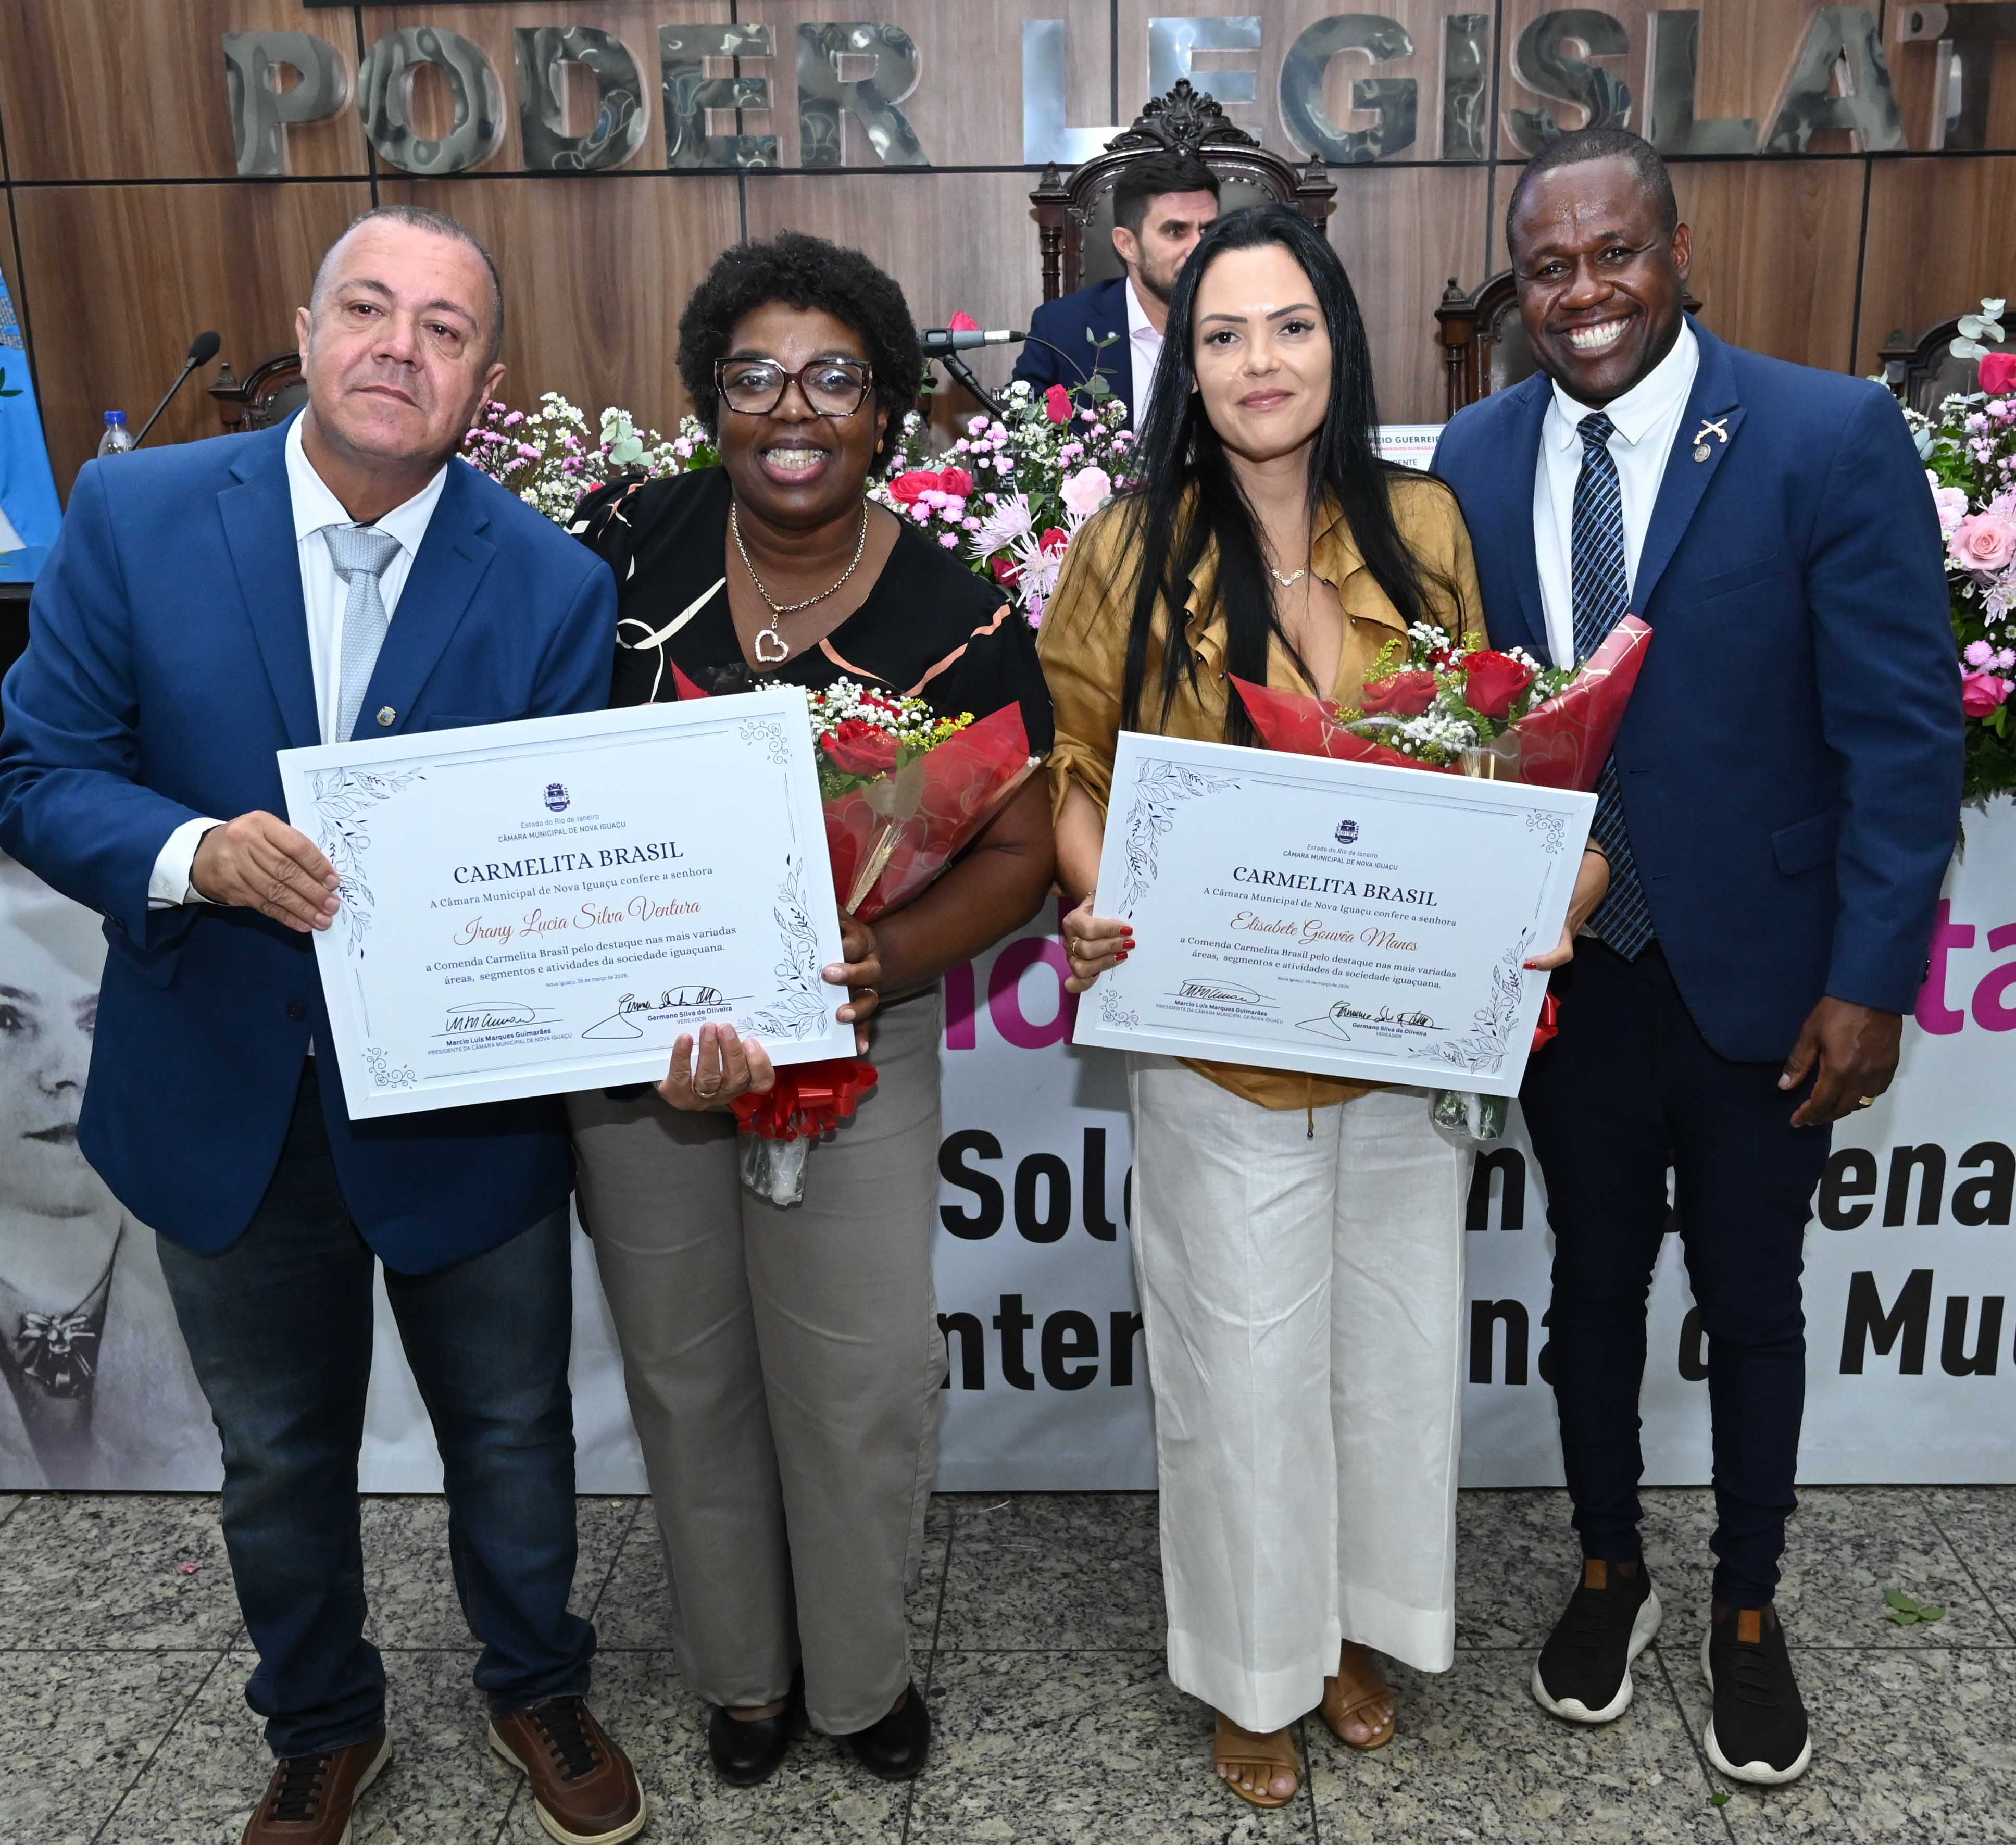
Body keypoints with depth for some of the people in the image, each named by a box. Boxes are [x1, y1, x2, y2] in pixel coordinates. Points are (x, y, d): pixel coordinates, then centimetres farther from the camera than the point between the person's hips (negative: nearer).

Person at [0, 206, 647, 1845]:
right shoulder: (134, 516, -8)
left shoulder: (555, 583, -10)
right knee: (279, 1458, 22)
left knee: (511, 1433, 19)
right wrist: (194, 854, -26)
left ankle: (538, 1690, 48)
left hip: (464, 1108, -1)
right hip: (224, 1101, 1)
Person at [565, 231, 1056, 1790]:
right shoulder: (626, 542, -5)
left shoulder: (959, 621, -8)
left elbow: (1021, 847, -5)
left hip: (856, 1035, -1)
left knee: (864, 1378, 4)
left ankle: (861, 1671, 34)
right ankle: (742, 1666, 40)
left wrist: (884, 959, -22)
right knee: (687, 1368, 16)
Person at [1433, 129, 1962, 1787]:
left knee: (1753, 1306, 16)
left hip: (1760, 980, -2)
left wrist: (1872, 981, -14)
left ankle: (1748, 1606, 40)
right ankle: (1610, 1572, 43)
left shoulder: (1833, 437, -12)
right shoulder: (1477, 456, 0)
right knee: (1594, 1286, 19)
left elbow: (1906, 731, -12)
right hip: (1564, 971, 3)